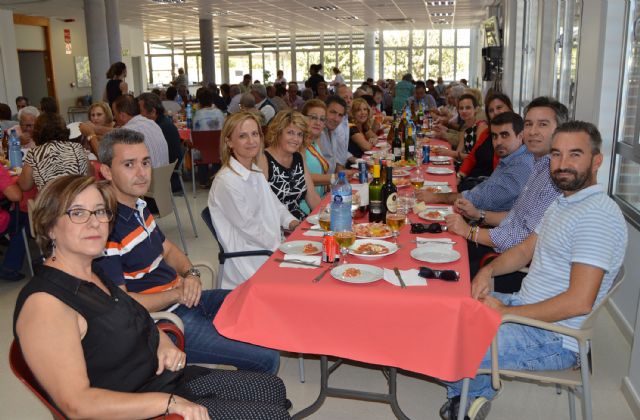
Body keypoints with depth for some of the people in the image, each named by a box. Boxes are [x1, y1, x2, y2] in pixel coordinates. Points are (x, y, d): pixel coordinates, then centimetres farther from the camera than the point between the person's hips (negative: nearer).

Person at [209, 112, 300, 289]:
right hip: (249, 265, -8)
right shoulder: (227, 181, -20)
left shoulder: (256, 173, 9)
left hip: (271, 247, 9)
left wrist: (291, 222, 0)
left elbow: (273, 204, 19)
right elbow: (249, 228, -17)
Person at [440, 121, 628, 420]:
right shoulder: (563, 202, 10)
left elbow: (580, 302, -28)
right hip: (526, 306, 10)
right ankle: (478, 394, 20)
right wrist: (489, 270, -3)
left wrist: (506, 312, -21)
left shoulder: (597, 215, -23)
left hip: (552, 337, -10)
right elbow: (525, 250, 18)